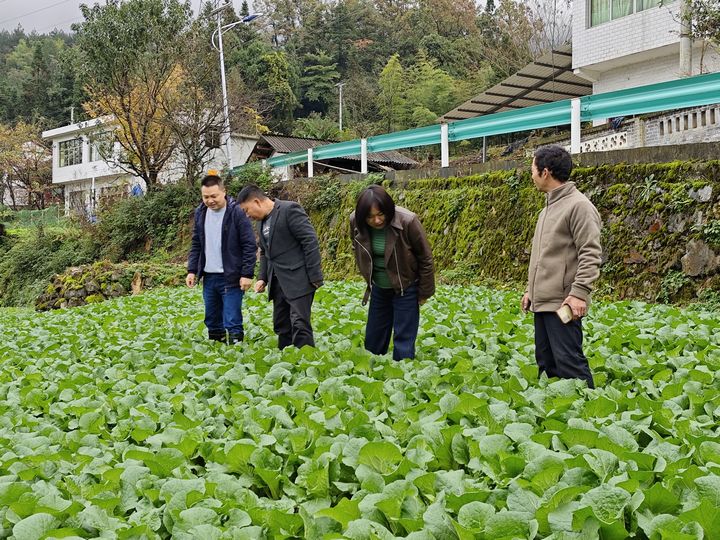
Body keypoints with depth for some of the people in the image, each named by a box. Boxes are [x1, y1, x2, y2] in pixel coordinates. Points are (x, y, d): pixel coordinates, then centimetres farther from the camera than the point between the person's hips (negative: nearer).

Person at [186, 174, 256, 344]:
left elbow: (250, 246, -10)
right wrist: (192, 270, 8)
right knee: (212, 322, 13)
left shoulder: (237, 212, -10)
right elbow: (196, 245, 16)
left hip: (231, 278, -6)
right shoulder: (200, 212, 7)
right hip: (208, 277, 6)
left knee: (232, 323, -7)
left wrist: (247, 274, -14)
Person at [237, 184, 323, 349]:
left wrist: (314, 276, -16)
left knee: (300, 325, -12)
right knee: (281, 326, 10)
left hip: (298, 279, -8)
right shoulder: (261, 221, 16)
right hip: (278, 282, 9)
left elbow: (310, 241, -15)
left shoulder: (290, 210, -11)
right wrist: (262, 278, 11)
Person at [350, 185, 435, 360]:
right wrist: (368, 283, 12)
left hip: (405, 288, -4)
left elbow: (425, 258, -14)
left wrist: (424, 292, -6)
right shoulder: (356, 222, -16)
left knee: (404, 339, -2)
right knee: (373, 338, 14)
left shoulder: (407, 221, -27)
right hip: (379, 288, 4)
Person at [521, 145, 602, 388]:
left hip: (563, 304, -10)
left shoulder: (578, 205, -12)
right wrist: (531, 289, 22)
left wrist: (579, 293, -24)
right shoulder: (549, 206, 18)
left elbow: (590, 254, -18)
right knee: (546, 362, 14)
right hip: (542, 302, 10)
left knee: (568, 361, -10)